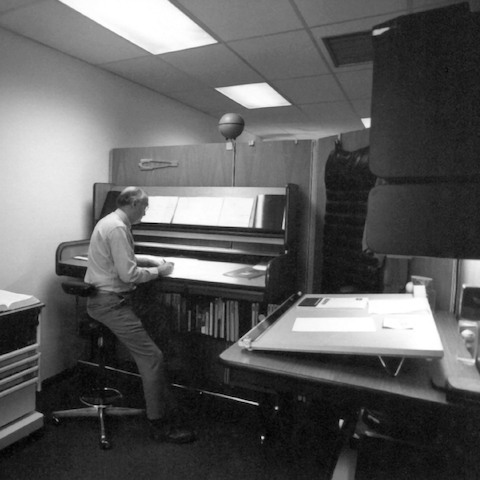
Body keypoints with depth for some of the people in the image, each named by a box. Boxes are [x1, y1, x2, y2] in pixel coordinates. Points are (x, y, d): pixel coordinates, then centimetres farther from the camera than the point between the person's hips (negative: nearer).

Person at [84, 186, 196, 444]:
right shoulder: (117, 228, -19)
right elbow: (129, 274, -24)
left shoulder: (111, 222, 14)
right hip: (110, 303, -11)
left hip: (112, 298, 11)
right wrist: (158, 271, -9)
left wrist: (153, 260, 16)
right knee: (152, 357, -10)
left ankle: (166, 410, 14)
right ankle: (159, 425, 1)